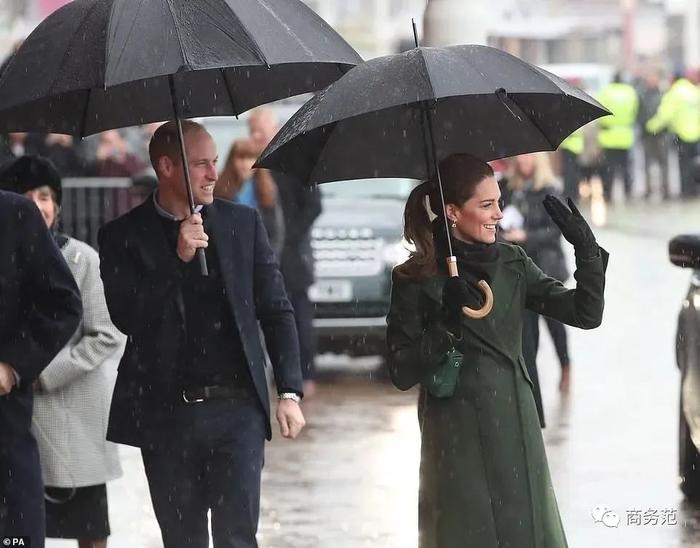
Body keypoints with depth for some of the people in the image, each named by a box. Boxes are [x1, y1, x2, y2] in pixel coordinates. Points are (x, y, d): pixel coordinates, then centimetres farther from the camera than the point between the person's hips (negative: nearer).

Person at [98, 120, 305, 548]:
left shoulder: (243, 223, 6)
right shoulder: (124, 237, 1)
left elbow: (277, 311, 9)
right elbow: (127, 319, -9)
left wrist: (290, 392, 2)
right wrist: (178, 259, -19)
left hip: (236, 410, 0)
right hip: (167, 413, 0)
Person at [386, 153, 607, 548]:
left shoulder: (513, 265, 7)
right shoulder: (415, 281, -5)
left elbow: (586, 314, 0)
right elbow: (403, 374, -8)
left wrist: (587, 250, -13)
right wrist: (446, 326, -21)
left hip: (515, 429, 4)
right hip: (457, 438, -4)